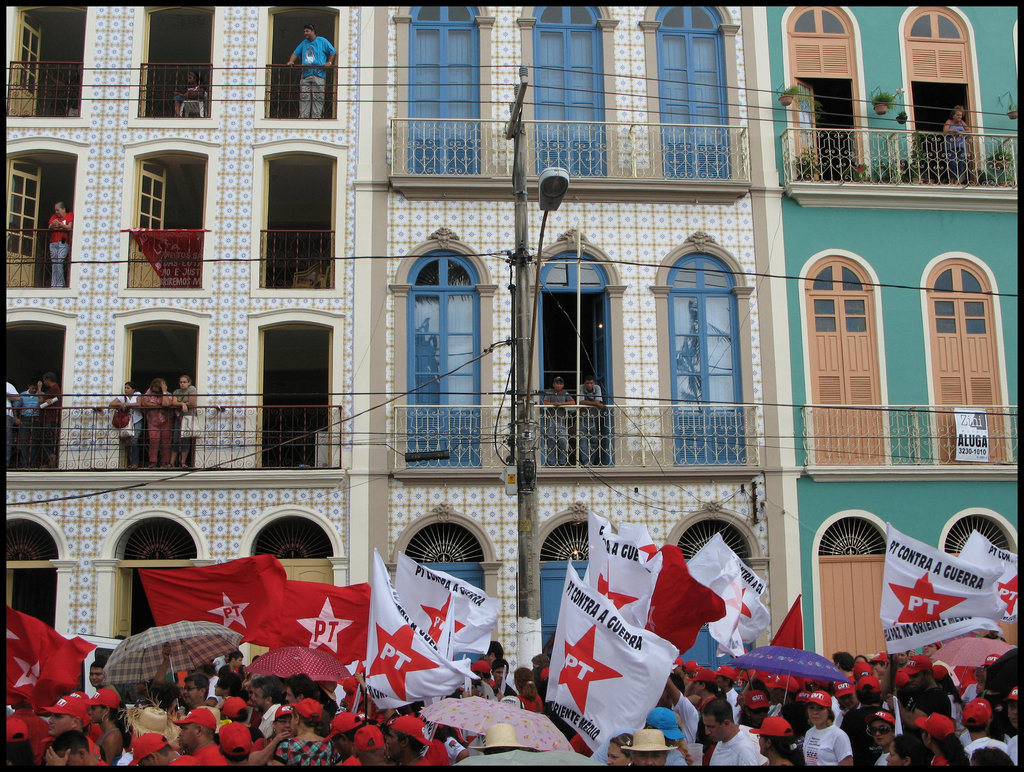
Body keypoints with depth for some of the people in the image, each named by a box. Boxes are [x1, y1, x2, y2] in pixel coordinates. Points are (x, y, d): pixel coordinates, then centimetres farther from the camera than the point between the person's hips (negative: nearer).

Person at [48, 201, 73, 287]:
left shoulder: (70, 216, 6)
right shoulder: (54, 216, 18)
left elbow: (69, 227, -7)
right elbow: (49, 228, 7)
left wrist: (59, 223, -21)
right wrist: (52, 225, -15)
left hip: (63, 242, -5)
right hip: (53, 242, 5)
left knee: (59, 263, -14)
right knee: (53, 264, 2)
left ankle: (60, 284, -12)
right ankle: (53, 284, 4)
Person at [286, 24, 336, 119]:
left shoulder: (322, 41, 9)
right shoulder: (304, 43, 23)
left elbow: (332, 52, 9)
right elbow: (295, 53, 24)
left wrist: (329, 62, -4)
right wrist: (290, 62, 6)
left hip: (318, 73, -4)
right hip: (305, 74, 5)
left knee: (317, 97, -7)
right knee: (304, 97, -2)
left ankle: (316, 116, -5)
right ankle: (303, 116, -1)